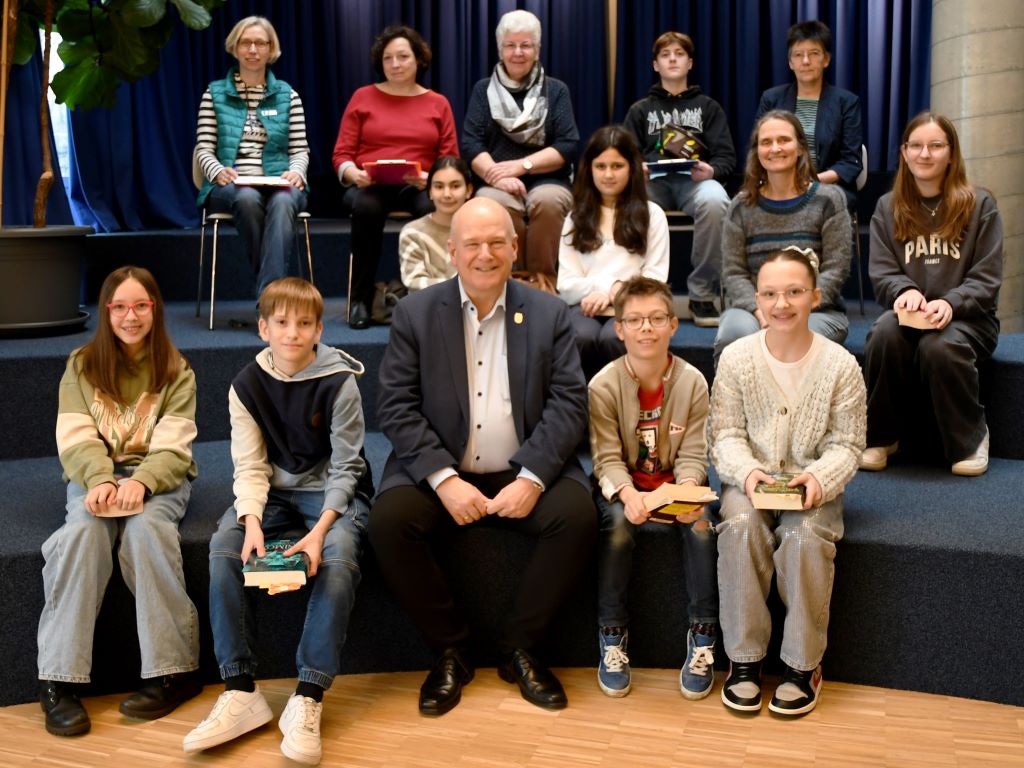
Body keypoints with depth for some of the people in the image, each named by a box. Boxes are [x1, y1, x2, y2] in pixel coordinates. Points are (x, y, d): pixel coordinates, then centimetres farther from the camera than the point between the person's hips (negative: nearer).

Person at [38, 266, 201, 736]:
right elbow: (77, 440, -4)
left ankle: (174, 670, -28)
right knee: (84, 530, -32)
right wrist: (101, 480, -25)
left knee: (145, 528, -34)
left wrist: (140, 482, -27)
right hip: (94, 476, 1)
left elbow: (172, 447, -7)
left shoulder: (176, 371, 4)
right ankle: (59, 679, -30)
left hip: (158, 477, -1)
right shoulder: (81, 366, 7)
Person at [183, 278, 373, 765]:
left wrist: (320, 529, -25)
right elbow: (250, 465, -6)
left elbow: (345, 467, -11)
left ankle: (308, 699, -29)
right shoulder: (247, 385, -2)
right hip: (274, 492, 3)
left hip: (333, 492, -3)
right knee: (224, 547, -24)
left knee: (339, 556, -33)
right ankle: (240, 691, -21)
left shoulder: (338, 381, -11)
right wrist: (252, 520, -26)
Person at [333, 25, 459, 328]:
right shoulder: (363, 97, 11)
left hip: (417, 187, 0)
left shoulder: (438, 104, 12)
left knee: (434, 207, -36)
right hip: (369, 186, 0)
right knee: (366, 207, -37)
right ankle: (361, 298, -24)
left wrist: (432, 178, -14)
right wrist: (355, 174, -15)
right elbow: (341, 155, 8)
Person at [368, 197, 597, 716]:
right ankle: (450, 651, -4)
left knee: (578, 515, -26)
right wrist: (444, 479, -18)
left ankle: (518, 649, -3)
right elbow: (396, 406, -5)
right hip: (440, 473, 0)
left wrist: (532, 479, -18)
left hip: (523, 474, 1)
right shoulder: (415, 313, 2)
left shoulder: (550, 313, 4)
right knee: (388, 520, -26)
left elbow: (568, 403, -3)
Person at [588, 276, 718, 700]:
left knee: (702, 523, -27)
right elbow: (607, 458, -14)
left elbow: (693, 454, -8)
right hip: (623, 484, -1)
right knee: (617, 522, -32)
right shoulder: (603, 385, -11)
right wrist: (628, 495, -34)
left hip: (675, 482, 1)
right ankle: (612, 634, -16)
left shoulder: (692, 382, -7)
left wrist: (688, 491, -29)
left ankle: (702, 635, -13)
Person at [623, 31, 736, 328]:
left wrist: (711, 170, -13)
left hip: (695, 180, 0)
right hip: (653, 181, 1)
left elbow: (726, 157, 12)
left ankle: (702, 294, -25)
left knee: (714, 200, -39)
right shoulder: (640, 110, 25)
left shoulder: (708, 107, 23)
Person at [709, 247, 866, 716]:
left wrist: (820, 478, -21)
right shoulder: (736, 357, -1)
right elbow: (725, 433, -1)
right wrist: (747, 471, -20)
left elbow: (846, 444, -2)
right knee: (741, 529, -30)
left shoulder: (840, 365, -4)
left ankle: (804, 663, -11)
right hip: (749, 482, 1)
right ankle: (744, 658, -15)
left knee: (805, 537, -31)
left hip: (813, 487, -1)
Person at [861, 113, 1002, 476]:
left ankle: (971, 438, -8)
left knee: (940, 346, -36)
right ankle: (880, 437, -15)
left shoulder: (979, 205, 3)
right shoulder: (887, 208, 10)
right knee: (884, 333, -34)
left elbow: (986, 281, -2)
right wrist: (906, 291, -20)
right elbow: (882, 275, 4)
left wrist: (950, 303, -23)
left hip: (966, 317, -2)